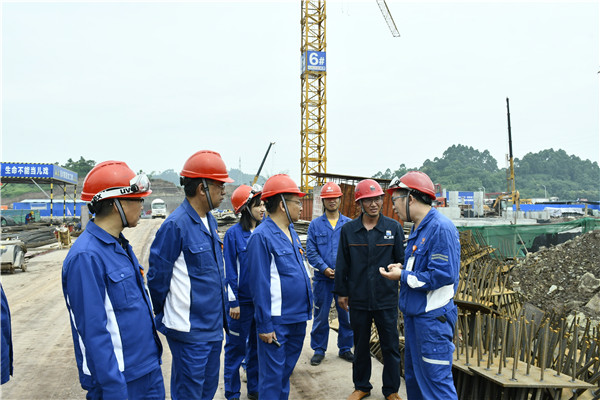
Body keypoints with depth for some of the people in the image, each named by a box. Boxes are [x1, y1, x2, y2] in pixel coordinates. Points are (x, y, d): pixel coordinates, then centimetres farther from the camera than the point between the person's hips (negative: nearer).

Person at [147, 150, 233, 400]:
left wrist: (221, 315, 15)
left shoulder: (209, 221, 6)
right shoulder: (175, 225, -21)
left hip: (213, 328, 8)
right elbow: (158, 277, -14)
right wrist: (163, 320, -1)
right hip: (190, 331, -8)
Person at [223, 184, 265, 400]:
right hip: (242, 301, -5)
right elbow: (230, 271, -10)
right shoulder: (233, 233, -11)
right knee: (236, 348, 8)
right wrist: (233, 302, -11)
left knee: (257, 345, 16)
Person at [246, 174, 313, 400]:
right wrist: (264, 325, -16)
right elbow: (260, 285, -17)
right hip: (277, 321, -8)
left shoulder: (291, 231, 9)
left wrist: (306, 307, 15)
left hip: (298, 318, 8)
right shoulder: (262, 236, -17)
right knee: (272, 376, 3)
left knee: (287, 370, 21)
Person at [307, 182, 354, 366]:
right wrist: (324, 268, -12)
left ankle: (345, 348, 27)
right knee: (321, 316, 7)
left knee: (346, 314, 9)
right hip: (322, 278, -1)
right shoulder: (315, 224, 2)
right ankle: (319, 350, 22)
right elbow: (311, 251, -1)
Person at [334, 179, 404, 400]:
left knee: (390, 346, 9)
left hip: (387, 298, -1)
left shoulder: (394, 227, -2)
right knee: (360, 345, 15)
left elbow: (402, 260, 2)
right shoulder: (348, 229, 0)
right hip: (358, 298, 1)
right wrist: (341, 292, 6)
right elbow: (342, 263, 5)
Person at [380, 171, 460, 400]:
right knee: (413, 376, 21)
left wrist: (403, 276, -16)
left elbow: (442, 275, -25)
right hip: (413, 313, 10)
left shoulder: (441, 228, -19)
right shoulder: (417, 228, 13)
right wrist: (403, 268, 3)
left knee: (436, 381, -2)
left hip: (433, 318, -10)